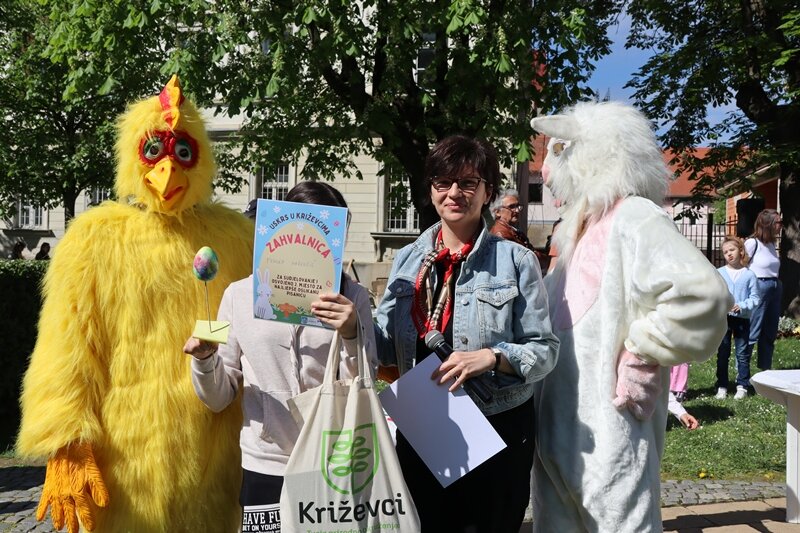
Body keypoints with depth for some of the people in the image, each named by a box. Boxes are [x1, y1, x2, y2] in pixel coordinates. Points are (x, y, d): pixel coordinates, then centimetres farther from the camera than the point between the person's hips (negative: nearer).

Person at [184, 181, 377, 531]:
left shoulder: (352, 298, -1)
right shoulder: (240, 294, 0)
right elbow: (218, 399, 4)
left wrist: (351, 335, -20)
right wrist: (205, 358, -15)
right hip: (264, 467, 0)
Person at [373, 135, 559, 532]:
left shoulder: (516, 260, -7)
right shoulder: (407, 260, 5)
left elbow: (545, 349, -7)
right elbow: (388, 348, 5)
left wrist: (491, 357, -24)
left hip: (497, 429, -3)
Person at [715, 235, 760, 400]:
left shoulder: (749, 274, -2)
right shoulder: (719, 273, 0)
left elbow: (755, 298, -2)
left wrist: (742, 306, -17)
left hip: (742, 318, -1)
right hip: (723, 318, 1)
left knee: (743, 354, 6)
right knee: (722, 354, 7)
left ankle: (742, 386, 17)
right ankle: (722, 386, 15)